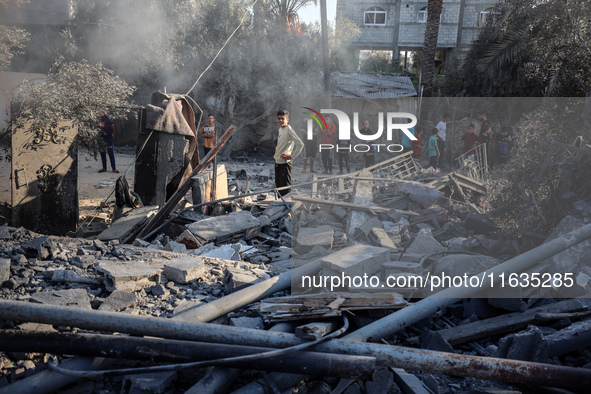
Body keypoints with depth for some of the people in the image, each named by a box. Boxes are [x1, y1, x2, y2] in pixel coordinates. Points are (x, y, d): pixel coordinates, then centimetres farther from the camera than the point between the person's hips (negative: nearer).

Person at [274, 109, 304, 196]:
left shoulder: (289, 129, -14)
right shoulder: (280, 129, 12)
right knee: (278, 185, 16)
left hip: (285, 163, -9)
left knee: (285, 187, -7)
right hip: (277, 162, 9)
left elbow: (300, 144, -22)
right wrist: (276, 154, 15)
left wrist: (292, 156, -17)